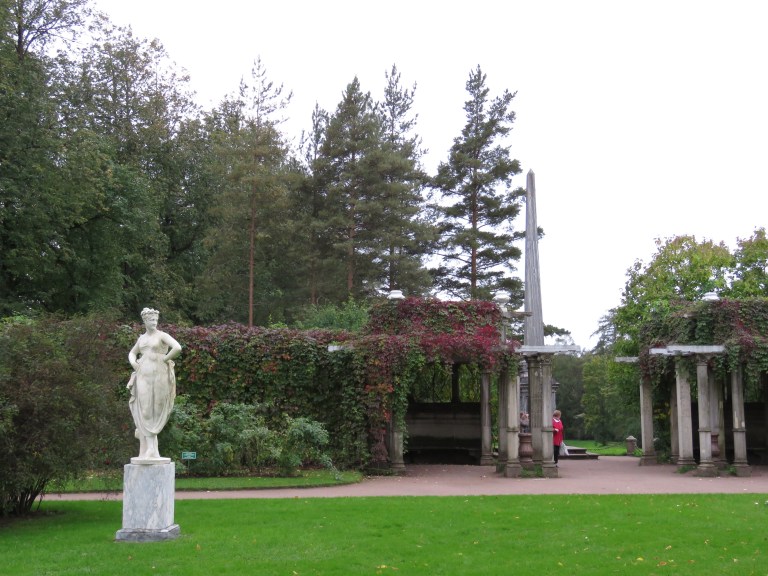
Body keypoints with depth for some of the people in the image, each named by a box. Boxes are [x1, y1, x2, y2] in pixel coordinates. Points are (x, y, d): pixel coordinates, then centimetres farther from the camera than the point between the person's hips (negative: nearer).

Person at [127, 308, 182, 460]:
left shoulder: (162, 335, -2)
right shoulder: (141, 338, 15)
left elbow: (178, 348, -16)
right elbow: (132, 353, 28)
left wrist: (165, 359, -9)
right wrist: (133, 362, 7)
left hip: (158, 375, -4)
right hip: (143, 375, 4)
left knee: (155, 409, -2)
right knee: (145, 409, -2)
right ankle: (151, 448, -2)